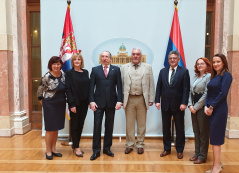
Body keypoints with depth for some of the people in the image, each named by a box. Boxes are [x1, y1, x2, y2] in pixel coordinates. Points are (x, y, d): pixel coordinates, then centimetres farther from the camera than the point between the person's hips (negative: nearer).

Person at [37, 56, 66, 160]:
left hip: (61, 105, 5)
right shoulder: (47, 77, -14)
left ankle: (53, 149, 26)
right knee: (50, 129, 1)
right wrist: (43, 102, 3)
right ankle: (48, 151, 15)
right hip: (50, 105, -5)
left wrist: (64, 102, 12)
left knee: (56, 128, 13)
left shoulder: (63, 74, 2)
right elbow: (39, 91, -4)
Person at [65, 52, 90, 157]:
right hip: (75, 103, -5)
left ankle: (75, 145, 25)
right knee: (74, 125, 5)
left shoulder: (85, 72, 9)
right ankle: (76, 147, 14)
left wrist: (90, 101, 2)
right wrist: (71, 104, -16)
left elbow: (88, 87, 9)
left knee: (81, 125, 12)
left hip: (84, 103, 5)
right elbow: (68, 89, -9)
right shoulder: (69, 73, -4)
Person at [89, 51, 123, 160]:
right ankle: (96, 150, 11)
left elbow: (119, 86, 2)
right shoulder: (95, 70, 7)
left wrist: (119, 100, -7)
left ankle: (107, 148, 23)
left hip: (111, 102, 1)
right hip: (99, 102, -1)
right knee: (97, 125, 0)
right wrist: (91, 101, -7)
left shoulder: (116, 70, 7)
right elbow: (91, 86, 3)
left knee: (109, 126, 9)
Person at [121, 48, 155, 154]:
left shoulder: (148, 67, 8)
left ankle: (140, 145, 21)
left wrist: (151, 99, 0)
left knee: (141, 124, 8)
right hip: (129, 100, 0)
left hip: (142, 100, 0)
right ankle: (129, 145, 19)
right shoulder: (124, 68, 9)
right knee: (129, 124, 6)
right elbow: (121, 84, 6)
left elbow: (151, 84, 6)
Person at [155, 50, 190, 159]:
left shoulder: (184, 71, -2)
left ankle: (180, 150, 22)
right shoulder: (163, 71, 8)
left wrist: (184, 103, -14)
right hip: (165, 105, 3)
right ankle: (167, 149, 25)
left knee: (179, 129, 7)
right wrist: (157, 100, -2)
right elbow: (158, 87, 7)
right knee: (166, 128, 12)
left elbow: (186, 89, -7)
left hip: (178, 105, -3)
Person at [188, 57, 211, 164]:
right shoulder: (195, 77, 13)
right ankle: (197, 153, 25)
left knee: (203, 132, 4)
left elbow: (206, 94, -15)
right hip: (194, 109, 7)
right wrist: (190, 105, -1)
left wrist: (196, 107, -13)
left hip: (202, 108, -7)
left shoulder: (209, 76, -9)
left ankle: (202, 156, 15)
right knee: (196, 132, 13)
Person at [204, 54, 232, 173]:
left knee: (215, 138, -4)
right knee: (214, 137, 11)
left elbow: (223, 93, -16)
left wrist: (211, 107, -13)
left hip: (219, 109, -8)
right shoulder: (214, 76, 15)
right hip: (211, 110, 8)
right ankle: (217, 163, 21)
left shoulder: (226, 75, -8)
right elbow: (209, 93, 12)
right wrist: (206, 106, -2)